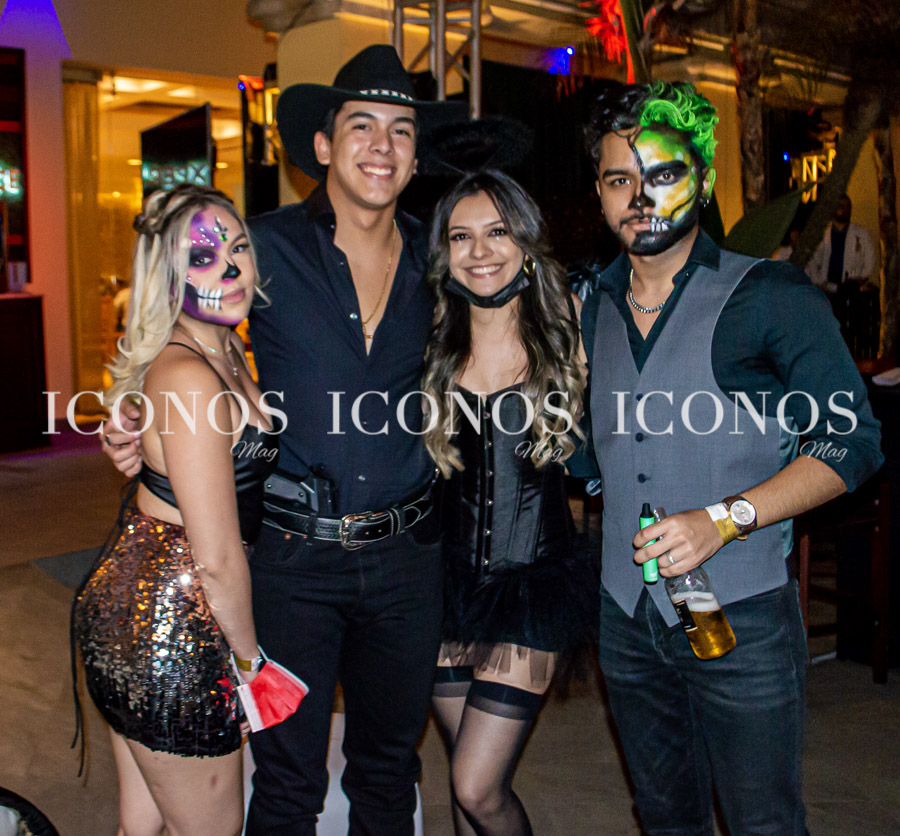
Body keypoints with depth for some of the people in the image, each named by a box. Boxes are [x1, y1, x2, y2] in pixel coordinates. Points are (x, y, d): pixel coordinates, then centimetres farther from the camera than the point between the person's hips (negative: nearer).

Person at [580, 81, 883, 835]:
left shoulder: (769, 297, -8)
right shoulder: (596, 307, 8)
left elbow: (852, 442, -10)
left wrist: (723, 519, -20)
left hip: (741, 617, -4)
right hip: (627, 618, 5)